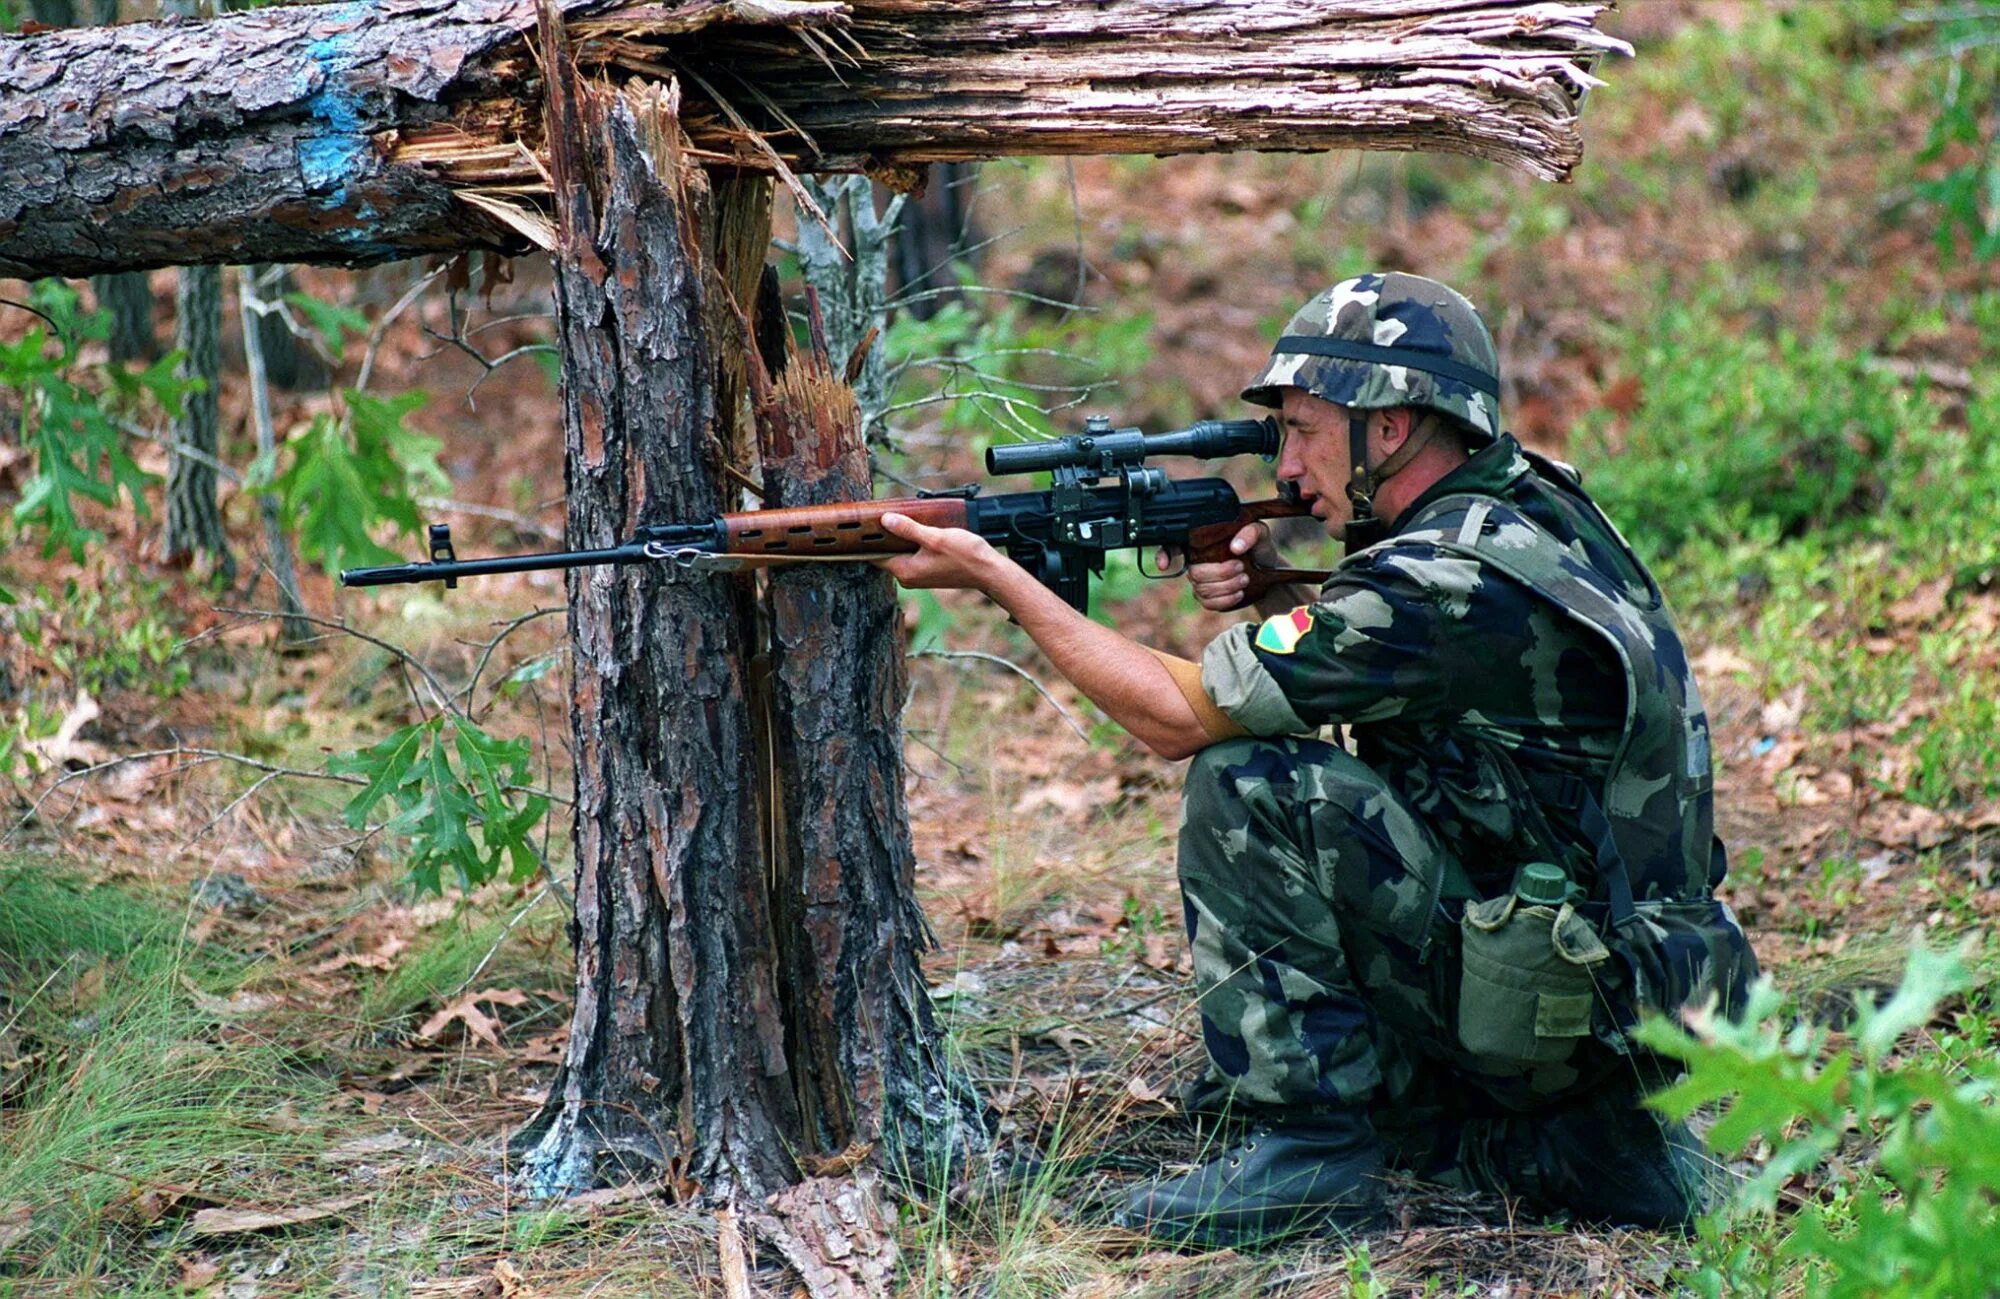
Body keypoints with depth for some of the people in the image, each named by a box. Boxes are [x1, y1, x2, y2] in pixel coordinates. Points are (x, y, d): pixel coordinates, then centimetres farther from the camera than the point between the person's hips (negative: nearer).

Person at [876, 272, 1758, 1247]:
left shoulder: (1443, 582, -21)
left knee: (1246, 785, -14)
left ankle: (1312, 1147, -8)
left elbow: (1175, 716, -13)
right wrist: (1281, 598, 1)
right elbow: (1359, 650, 21)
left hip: (1565, 1000, -9)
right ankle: (1593, 1150, 16)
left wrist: (992, 575, -6)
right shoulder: (1537, 506, 7)